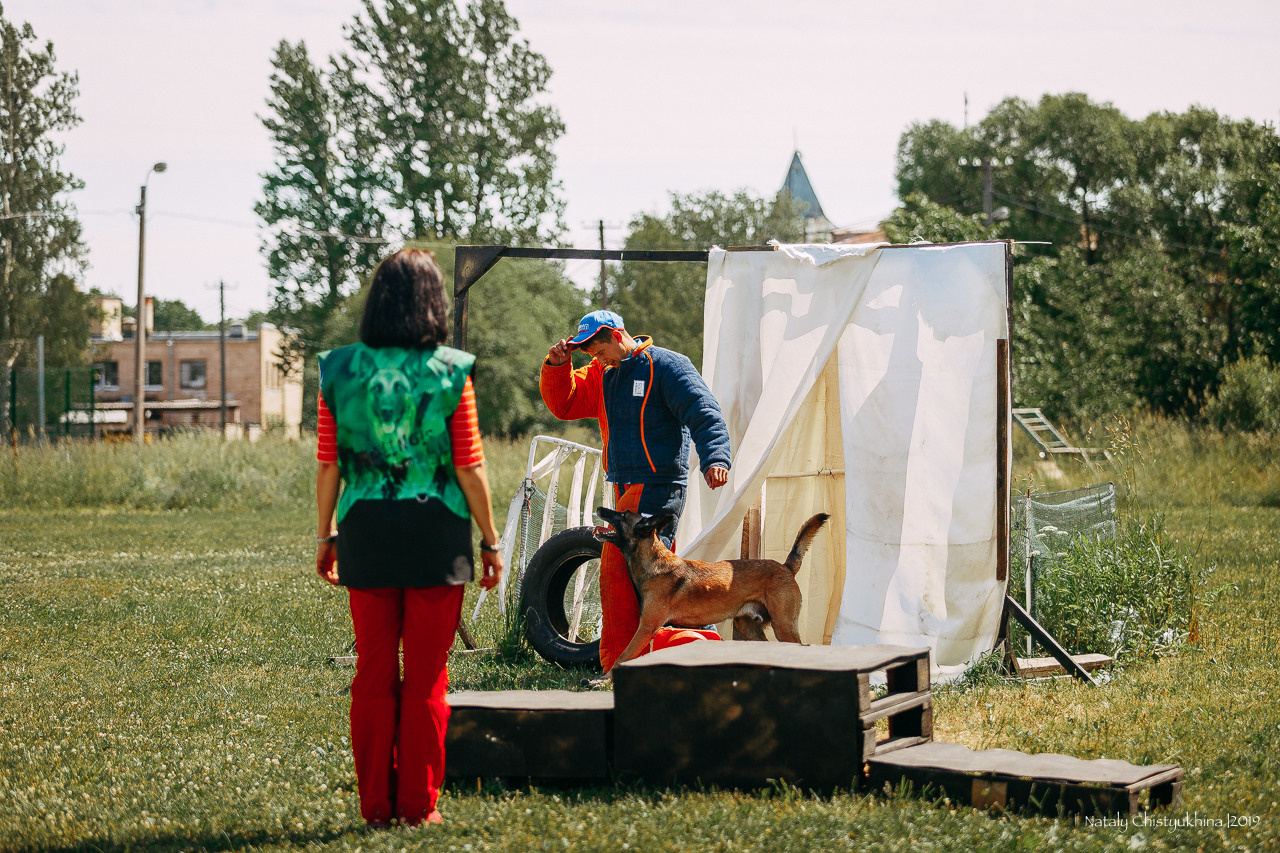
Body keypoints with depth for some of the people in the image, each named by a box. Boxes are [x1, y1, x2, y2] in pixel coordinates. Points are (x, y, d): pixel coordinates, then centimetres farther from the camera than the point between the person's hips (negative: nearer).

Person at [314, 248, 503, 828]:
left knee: (373, 673, 10)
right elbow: (469, 468, -5)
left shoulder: (338, 371, 1)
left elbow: (328, 464, 3)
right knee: (426, 678, 6)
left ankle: (376, 804, 13)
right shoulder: (450, 373, -6)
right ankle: (418, 805, 9)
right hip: (436, 537, -2)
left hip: (366, 534, 2)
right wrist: (490, 540, 4)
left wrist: (325, 532, 14)